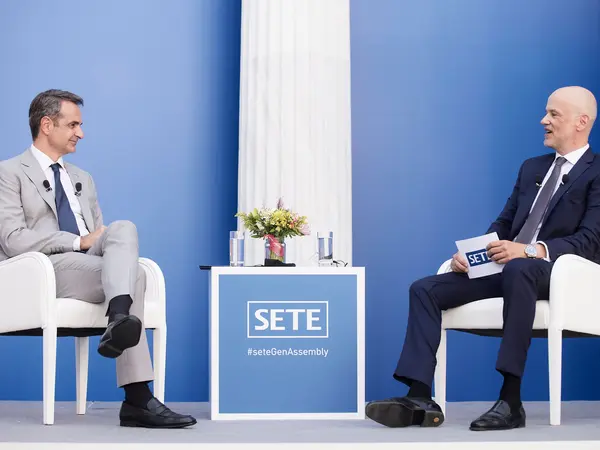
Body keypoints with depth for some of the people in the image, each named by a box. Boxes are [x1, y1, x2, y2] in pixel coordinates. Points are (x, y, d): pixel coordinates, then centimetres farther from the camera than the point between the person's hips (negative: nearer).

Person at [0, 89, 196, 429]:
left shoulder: (82, 179, 29)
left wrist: (107, 241, -1)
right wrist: (80, 241, -14)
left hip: (88, 266, 6)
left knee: (123, 228, -29)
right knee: (135, 274, -30)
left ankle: (119, 322, -49)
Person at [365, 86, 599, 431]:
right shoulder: (532, 168, 24)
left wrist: (531, 250, -27)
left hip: (555, 271, -8)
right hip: (508, 267, 8)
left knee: (518, 269, -42)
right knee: (424, 289, -10)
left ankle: (511, 401, -40)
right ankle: (420, 399, -20)